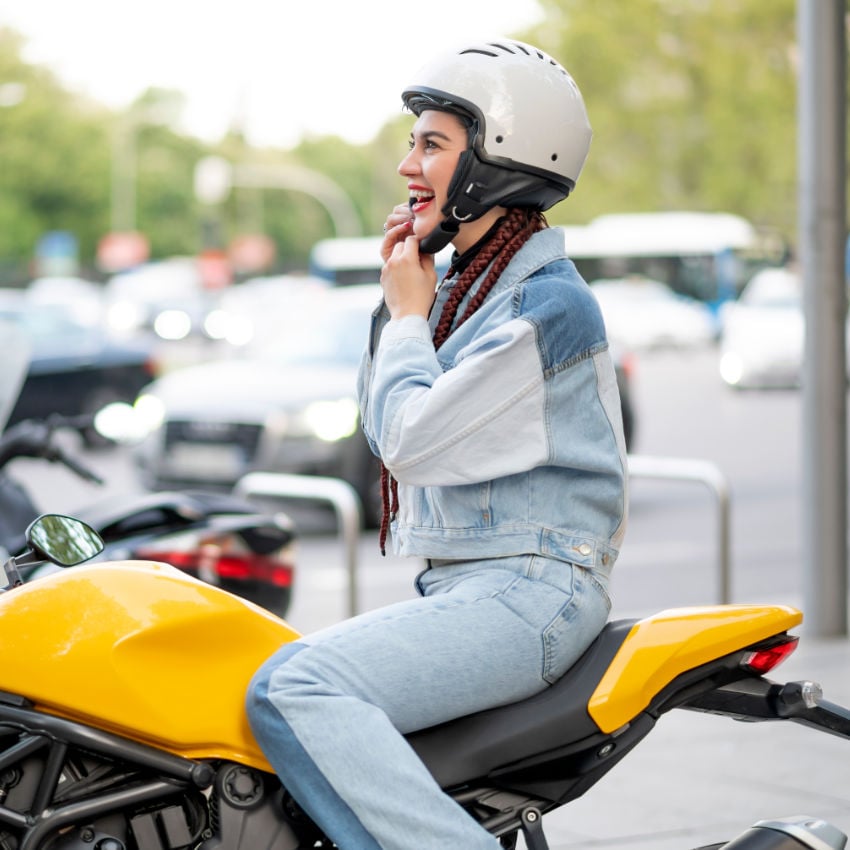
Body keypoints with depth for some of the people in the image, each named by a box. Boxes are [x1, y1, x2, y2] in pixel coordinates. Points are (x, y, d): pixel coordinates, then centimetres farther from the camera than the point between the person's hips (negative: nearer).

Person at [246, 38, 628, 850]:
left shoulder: (547, 302, -14)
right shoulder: (468, 284, 16)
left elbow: (413, 439, -19)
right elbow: (382, 428, 22)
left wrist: (409, 314, -4)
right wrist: (395, 300, 11)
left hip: (526, 591, -10)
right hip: (458, 587, 10)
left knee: (292, 691, -29)